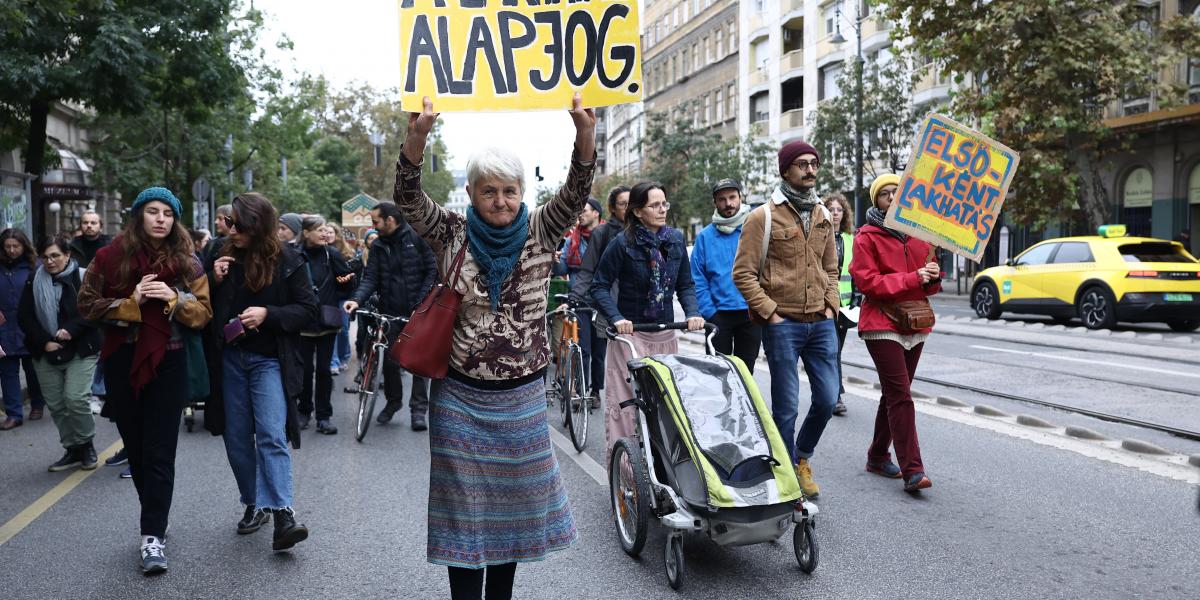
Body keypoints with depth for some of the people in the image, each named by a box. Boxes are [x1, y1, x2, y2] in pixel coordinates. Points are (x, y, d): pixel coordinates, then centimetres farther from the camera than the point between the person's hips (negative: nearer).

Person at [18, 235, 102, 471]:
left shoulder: (82, 278, -5)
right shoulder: (34, 282, 6)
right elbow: (24, 317, 5)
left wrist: (71, 329, -21)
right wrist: (44, 342, -7)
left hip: (80, 351, -4)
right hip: (46, 354, 4)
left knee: (75, 398, -13)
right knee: (56, 404, 6)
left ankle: (86, 445, 8)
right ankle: (73, 450, 18)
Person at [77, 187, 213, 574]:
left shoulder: (187, 261, 1)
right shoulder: (111, 256, 0)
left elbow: (203, 313, 1)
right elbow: (87, 304, 0)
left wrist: (175, 298, -18)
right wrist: (131, 302, -15)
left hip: (167, 363, -1)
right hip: (121, 361, 2)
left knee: (159, 452, -5)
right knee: (135, 449, 12)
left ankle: (153, 536, -3)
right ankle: (157, 520, 29)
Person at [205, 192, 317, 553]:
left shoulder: (287, 261, -6)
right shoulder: (225, 257, 5)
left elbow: (308, 309, -5)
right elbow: (208, 310, 11)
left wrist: (267, 313, -19)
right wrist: (215, 282, -8)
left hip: (269, 360, -5)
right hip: (230, 359, 5)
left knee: (272, 436, -15)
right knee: (237, 438, 10)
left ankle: (282, 512, -19)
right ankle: (256, 505, 24)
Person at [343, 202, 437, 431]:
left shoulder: (417, 237, -5)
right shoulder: (378, 246, 6)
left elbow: (432, 270, -5)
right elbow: (371, 277, 0)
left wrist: (422, 302, -14)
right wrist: (357, 299, -18)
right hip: (391, 312, 3)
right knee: (390, 359, 8)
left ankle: (419, 408, 10)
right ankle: (393, 401, 28)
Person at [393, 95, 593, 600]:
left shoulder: (540, 232, -2)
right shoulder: (452, 235, -4)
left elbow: (576, 193, -14)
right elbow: (409, 199, -15)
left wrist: (585, 133, -32)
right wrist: (417, 136, -33)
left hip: (523, 397, 2)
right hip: (461, 399, -1)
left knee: (512, 506, 15)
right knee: (463, 509, 6)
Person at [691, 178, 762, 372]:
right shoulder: (705, 236, 2)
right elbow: (698, 280, 0)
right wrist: (710, 312, -7)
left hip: (751, 315, 0)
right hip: (718, 315, 0)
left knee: (745, 369, 11)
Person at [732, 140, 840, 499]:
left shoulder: (822, 215, 13)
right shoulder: (764, 217, -6)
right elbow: (743, 273, -8)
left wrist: (830, 305, 9)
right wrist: (770, 312, -12)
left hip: (821, 323, 6)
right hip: (782, 324, -6)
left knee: (827, 399, 8)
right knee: (786, 407, 2)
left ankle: (802, 457, 32)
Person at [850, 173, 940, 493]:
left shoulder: (918, 233, 13)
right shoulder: (867, 236, -3)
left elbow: (930, 285, 17)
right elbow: (867, 282, -13)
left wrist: (933, 277, -7)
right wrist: (913, 278, -18)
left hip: (915, 324, 6)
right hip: (882, 325, -6)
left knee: (894, 394, 14)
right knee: (900, 396, -14)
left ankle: (878, 456, 27)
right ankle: (912, 470, -15)